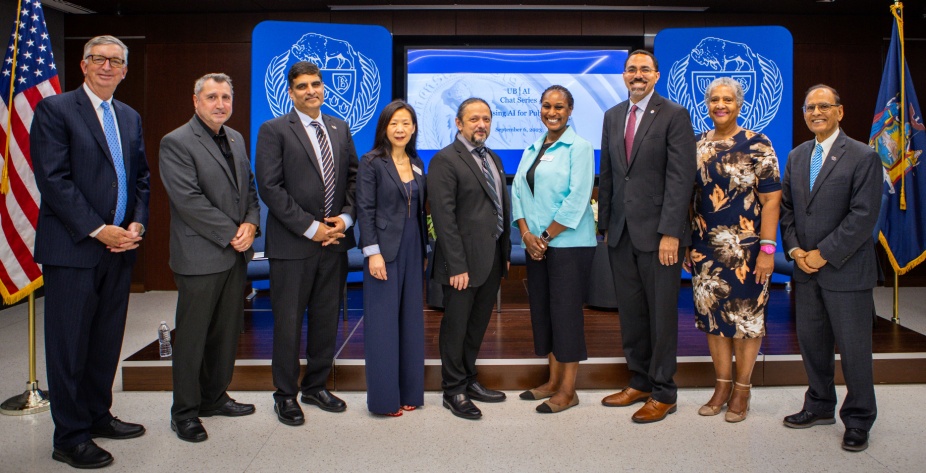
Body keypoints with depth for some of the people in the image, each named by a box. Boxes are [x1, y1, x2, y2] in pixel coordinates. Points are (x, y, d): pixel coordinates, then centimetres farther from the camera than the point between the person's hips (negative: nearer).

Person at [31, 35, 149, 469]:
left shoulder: (130, 117, 15)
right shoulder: (55, 110, -4)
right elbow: (53, 179, -12)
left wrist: (136, 224, 0)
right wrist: (98, 230, -15)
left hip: (119, 247, 6)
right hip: (73, 247, -6)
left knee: (107, 341, 13)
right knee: (70, 346, 3)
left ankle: (98, 416, 28)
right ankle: (70, 437, 14)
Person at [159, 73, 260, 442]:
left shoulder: (236, 139, 14)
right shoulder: (176, 143, -9)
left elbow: (249, 188, 17)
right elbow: (189, 201, -17)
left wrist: (251, 223, -2)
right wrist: (232, 234, -15)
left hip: (235, 254, 7)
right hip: (200, 257, -7)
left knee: (227, 332, 14)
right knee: (192, 338, 3)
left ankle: (214, 398, 29)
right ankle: (184, 412, 16)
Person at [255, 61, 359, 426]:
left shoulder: (340, 129, 13)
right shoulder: (274, 130, -3)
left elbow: (353, 177, 12)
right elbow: (270, 187, -11)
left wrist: (346, 217, -5)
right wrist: (310, 228, -14)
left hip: (334, 241, 5)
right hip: (292, 244, -5)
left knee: (327, 319, 12)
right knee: (288, 322, 4)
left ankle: (316, 386, 28)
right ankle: (286, 394, 20)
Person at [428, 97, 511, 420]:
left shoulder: (493, 159, 14)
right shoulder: (445, 160, -11)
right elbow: (444, 216, -17)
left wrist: (506, 253, 12)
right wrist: (457, 266, -20)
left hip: (493, 259, 8)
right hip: (464, 261, -8)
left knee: (478, 325, 17)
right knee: (456, 327, 5)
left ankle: (469, 381, 32)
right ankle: (454, 391, 18)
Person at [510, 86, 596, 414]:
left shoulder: (579, 147, -5)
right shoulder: (532, 149, 14)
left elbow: (578, 198, -14)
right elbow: (518, 191, 9)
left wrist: (546, 236, -13)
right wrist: (526, 234, -5)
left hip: (569, 244, -7)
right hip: (535, 246, 7)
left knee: (566, 312, -2)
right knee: (542, 310, 10)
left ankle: (567, 391, 9)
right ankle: (553, 381, 23)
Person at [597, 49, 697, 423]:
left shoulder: (674, 115, -4)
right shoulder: (613, 116, 14)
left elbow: (681, 177, -11)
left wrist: (670, 232, -16)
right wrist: (605, 224, 10)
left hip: (657, 232, -5)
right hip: (621, 233, 6)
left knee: (661, 315, 3)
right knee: (630, 313, 12)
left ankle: (663, 394, 16)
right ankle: (640, 382, 27)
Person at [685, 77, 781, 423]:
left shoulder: (757, 146, -5)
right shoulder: (697, 146, 8)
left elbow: (771, 200, -8)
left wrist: (767, 249, -14)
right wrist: (686, 244, 8)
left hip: (745, 248, -4)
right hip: (706, 248, 4)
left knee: (746, 316, 4)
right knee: (712, 315, 9)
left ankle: (742, 389, 18)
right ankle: (722, 385, 22)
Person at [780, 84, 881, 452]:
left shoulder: (863, 157, -8)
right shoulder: (797, 156, 11)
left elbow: (863, 216, -15)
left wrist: (824, 254, -17)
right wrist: (795, 249, -3)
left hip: (845, 271, -5)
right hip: (806, 270, 6)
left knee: (853, 347, 4)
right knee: (810, 340, 14)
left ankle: (858, 420, 20)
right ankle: (820, 406, 32)